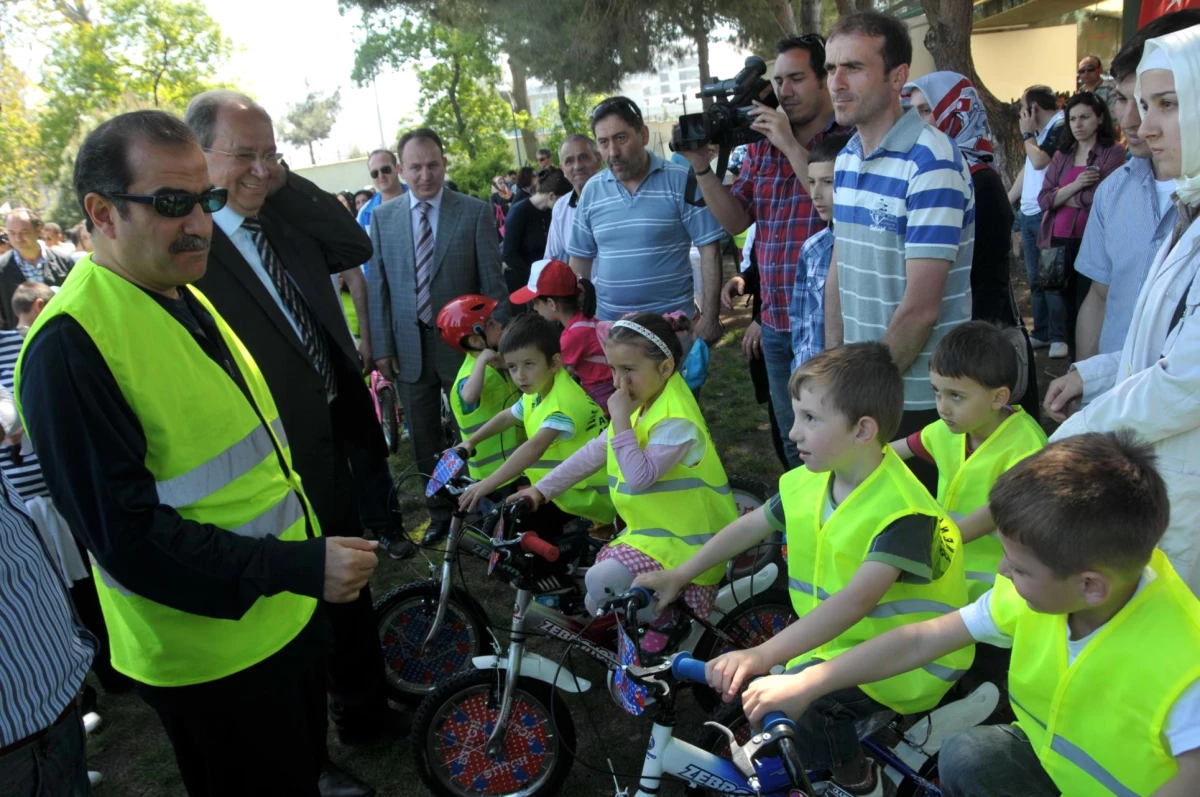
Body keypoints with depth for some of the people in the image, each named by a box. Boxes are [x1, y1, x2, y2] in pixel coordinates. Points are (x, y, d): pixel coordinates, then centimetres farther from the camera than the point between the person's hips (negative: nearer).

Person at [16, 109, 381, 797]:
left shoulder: (187, 296, 7)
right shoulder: (69, 345, -23)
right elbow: (125, 532, -25)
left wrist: (317, 552, 13)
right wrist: (300, 566, -27)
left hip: (286, 612, 8)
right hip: (213, 653, -8)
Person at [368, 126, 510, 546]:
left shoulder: (475, 212, -4)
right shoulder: (383, 217, 4)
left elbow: (493, 283, -5)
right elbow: (378, 287, 4)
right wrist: (382, 347, 0)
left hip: (462, 342, -3)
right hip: (408, 346, 3)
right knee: (424, 440, 14)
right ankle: (440, 513, 30)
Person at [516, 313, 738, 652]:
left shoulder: (677, 421, -24)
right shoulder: (640, 402, 5)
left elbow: (640, 476, -33)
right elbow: (593, 453, 9)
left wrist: (621, 420, -28)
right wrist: (541, 490, 6)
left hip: (684, 542, -9)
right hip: (651, 528, 9)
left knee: (601, 582, -24)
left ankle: (668, 622, 0)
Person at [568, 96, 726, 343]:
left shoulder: (681, 181, -8)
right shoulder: (591, 190, 3)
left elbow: (710, 249, -8)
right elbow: (581, 258, 10)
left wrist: (710, 315, -12)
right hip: (607, 322, 3)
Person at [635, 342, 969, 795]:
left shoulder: (902, 511, -28)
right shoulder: (808, 483, -4)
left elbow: (857, 599, -39)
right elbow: (749, 527, 9)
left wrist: (764, 654, -48)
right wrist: (677, 576, 8)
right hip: (835, 641, 7)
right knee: (740, 685, -1)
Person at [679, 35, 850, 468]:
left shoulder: (849, 139, -6)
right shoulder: (760, 147, 12)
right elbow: (735, 220, 9)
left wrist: (790, 144, -17)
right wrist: (701, 166, -4)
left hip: (831, 322, -6)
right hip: (776, 325, 6)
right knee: (793, 444, 19)